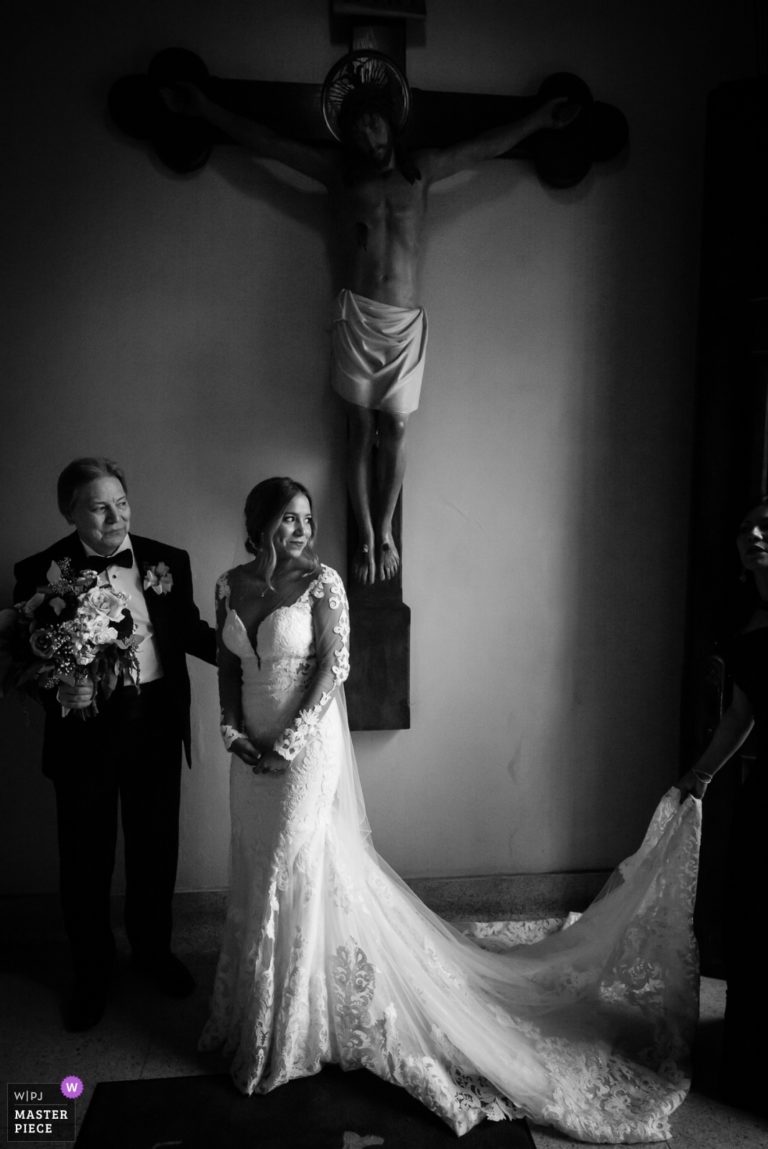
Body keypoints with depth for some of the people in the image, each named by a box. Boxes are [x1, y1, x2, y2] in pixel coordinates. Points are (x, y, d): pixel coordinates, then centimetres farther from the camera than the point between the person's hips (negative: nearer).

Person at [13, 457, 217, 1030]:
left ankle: (154, 950, 43)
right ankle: (91, 971, 39)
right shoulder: (42, 571, -7)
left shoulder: (169, 560, -1)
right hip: (86, 729, -2)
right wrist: (58, 693, -24)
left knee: (156, 847, 18)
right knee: (86, 858, 14)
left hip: (156, 724, 2)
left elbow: (191, 631, 5)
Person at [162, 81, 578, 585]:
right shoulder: (337, 171, 12)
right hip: (357, 315, -1)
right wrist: (204, 108, 10)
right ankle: (366, 538, 10)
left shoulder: (421, 169, 15)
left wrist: (543, 117, 20)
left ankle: (385, 532, 14)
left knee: (395, 429, -1)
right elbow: (263, 140, 13)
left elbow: (490, 145, 20)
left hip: (407, 320, 1)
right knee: (362, 430, 0)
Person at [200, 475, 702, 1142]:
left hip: (307, 747, -5)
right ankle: (254, 1009, 41)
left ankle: (289, 1032, 27)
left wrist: (288, 741, -18)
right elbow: (228, 664, 9)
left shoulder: (321, 582, -13)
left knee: (298, 877, 5)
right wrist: (233, 731, -3)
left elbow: (335, 665, -16)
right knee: (256, 877, 18)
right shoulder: (231, 586, 2)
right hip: (251, 751, 6)